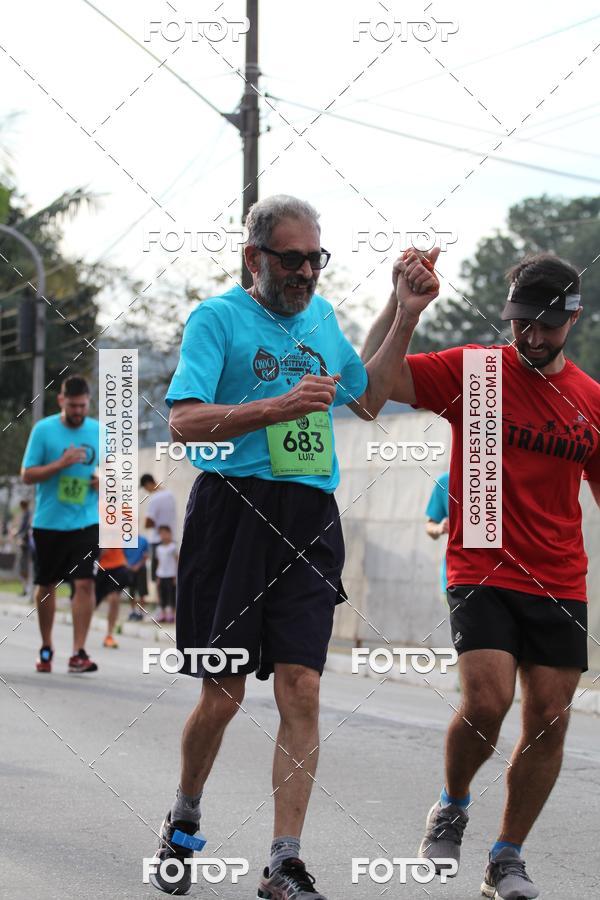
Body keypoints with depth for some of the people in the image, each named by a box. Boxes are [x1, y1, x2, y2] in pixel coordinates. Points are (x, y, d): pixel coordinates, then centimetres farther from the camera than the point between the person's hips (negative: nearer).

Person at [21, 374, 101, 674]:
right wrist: (60, 464, -19)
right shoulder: (43, 430, -4)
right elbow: (27, 475, -6)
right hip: (48, 522, -1)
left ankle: (78, 652, -10)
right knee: (47, 585, 10)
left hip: (86, 522, 1)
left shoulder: (99, 431, 3)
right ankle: (46, 648, 28)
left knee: (85, 583, -11)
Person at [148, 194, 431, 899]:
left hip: (311, 520, 4)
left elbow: (368, 399, 31)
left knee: (301, 691, -6)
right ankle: (183, 823, 27)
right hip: (233, 511, -4)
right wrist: (282, 405, -21)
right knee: (223, 695, 0)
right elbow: (185, 421, -13)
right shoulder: (218, 317, -2)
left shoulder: (322, 316, 17)